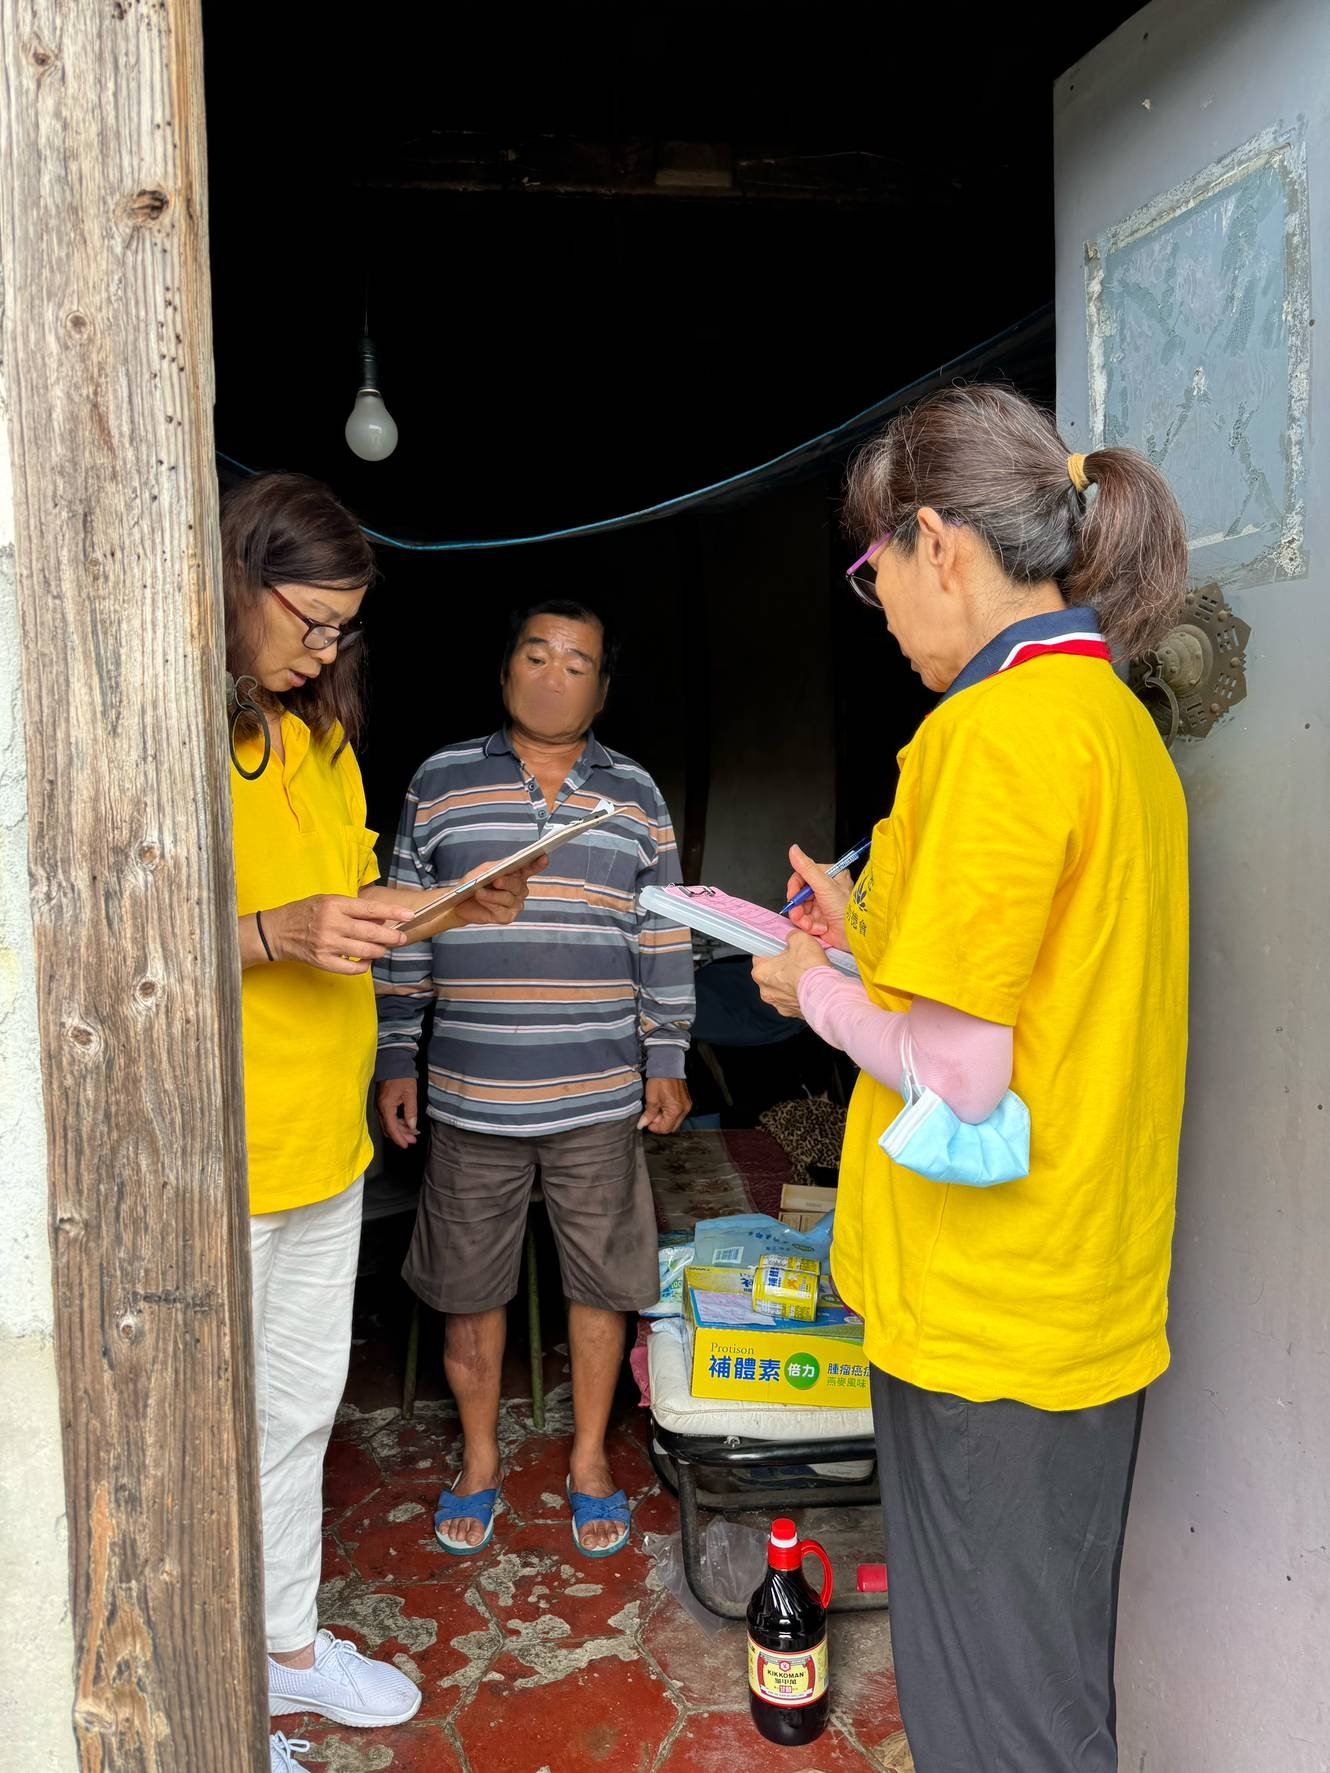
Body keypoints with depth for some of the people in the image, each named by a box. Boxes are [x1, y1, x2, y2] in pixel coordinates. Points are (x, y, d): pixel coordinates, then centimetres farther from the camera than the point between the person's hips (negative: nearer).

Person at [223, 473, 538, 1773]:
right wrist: (281, 932, -28)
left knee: (300, 1406, 21)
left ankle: (288, 1641, 40)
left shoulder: (316, 735, 13)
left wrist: (446, 911, 3)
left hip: (321, 1140, 8)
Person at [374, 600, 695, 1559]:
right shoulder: (442, 782, 2)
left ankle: (590, 1458, 31)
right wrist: (395, 1057, 1)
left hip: (601, 1095, 1)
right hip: (469, 1093, 0)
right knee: (469, 1283, 12)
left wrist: (667, 1059, 2)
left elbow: (664, 940, 6)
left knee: (601, 1279, 11)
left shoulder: (636, 795, 4)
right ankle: (480, 1456, 33)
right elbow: (404, 929, 4)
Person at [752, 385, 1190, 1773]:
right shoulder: (1119, 719, 10)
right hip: (1096, 1294, 9)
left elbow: (959, 1082, -23)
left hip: (989, 1313, -9)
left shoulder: (990, 730, -20)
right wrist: (876, 937, 13)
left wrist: (819, 991, -6)